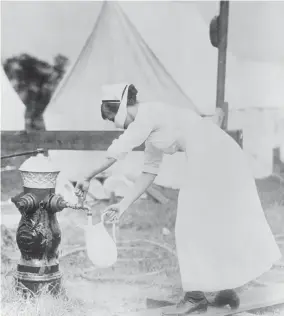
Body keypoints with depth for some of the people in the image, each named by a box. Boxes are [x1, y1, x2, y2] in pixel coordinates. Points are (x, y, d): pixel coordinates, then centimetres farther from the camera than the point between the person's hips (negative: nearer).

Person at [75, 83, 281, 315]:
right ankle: (227, 290, 25)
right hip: (220, 157, 10)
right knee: (217, 223, 16)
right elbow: (150, 172, 20)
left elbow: (116, 153, -11)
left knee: (194, 227, 0)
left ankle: (196, 296, 8)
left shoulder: (148, 114, -10)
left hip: (212, 158, -10)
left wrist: (88, 178, 0)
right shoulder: (151, 124, 18)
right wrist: (123, 205, 18)